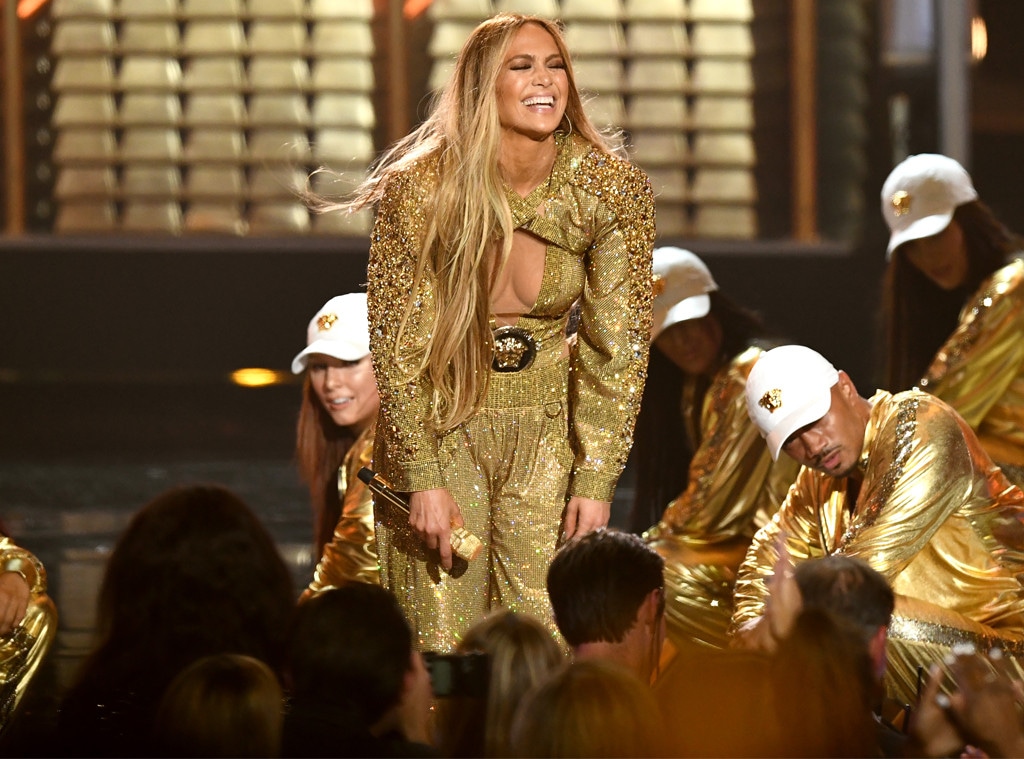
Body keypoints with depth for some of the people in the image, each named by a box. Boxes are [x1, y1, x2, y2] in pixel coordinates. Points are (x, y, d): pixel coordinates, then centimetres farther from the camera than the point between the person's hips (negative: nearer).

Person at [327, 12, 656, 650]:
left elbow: (617, 348, -4)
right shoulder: (422, 187, -16)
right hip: (438, 423, -1)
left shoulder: (613, 189, -10)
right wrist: (424, 480, -14)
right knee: (441, 646, -5)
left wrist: (596, 482, -9)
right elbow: (397, 344, -10)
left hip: (547, 428, 2)